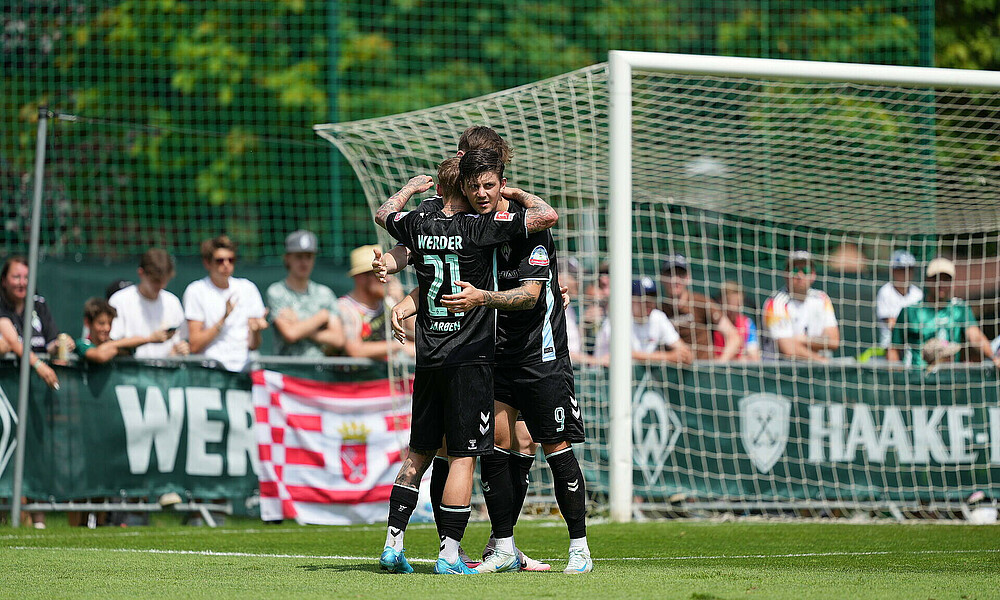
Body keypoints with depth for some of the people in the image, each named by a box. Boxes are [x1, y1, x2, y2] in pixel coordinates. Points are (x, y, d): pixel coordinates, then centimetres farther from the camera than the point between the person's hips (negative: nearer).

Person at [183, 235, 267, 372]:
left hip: (242, 368, 3)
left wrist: (255, 330, -12)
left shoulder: (247, 288, 12)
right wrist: (223, 319, -12)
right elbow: (194, 346, -4)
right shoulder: (196, 291, 3)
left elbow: (253, 345, 10)